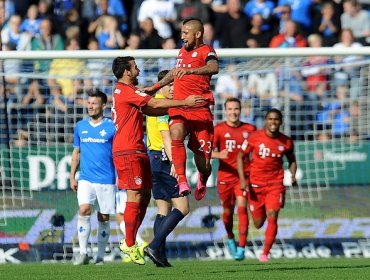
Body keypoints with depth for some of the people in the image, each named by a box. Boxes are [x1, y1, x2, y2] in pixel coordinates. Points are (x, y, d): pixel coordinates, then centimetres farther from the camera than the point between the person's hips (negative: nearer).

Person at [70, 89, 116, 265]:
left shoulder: (112, 127, -2)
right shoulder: (80, 127, 10)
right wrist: (72, 176, 12)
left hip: (107, 180, -2)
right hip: (85, 178, 2)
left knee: (104, 218, 3)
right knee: (84, 210, -18)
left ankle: (100, 256, 13)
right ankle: (83, 253, -14)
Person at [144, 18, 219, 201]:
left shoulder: (206, 51, -5)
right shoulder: (183, 50, 18)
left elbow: (213, 68, -29)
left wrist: (189, 70, -43)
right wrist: (156, 87, 44)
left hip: (200, 110, -5)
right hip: (178, 107, 5)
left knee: (203, 162, -3)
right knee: (176, 135, -31)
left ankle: (202, 181, 33)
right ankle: (182, 181, -34)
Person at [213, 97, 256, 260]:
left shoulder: (250, 129, 4)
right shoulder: (219, 129, -2)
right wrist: (218, 154, -30)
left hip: (243, 176, 0)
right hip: (225, 176, 0)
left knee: (242, 208, -14)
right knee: (228, 211, 10)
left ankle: (241, 247, -13)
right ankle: (230, 238, 39)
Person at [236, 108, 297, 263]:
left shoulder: (286, 142, -3)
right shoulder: (254, 137, -8)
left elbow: (292, 160, 15)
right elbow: (240, 156, 1)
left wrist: (292, 175, -4)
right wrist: (243, 179, -8)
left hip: (276, 183, 0)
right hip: (255, 183, 0)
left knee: (272, 217, -16)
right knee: (258, 223, 8)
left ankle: (265, 253, -9)